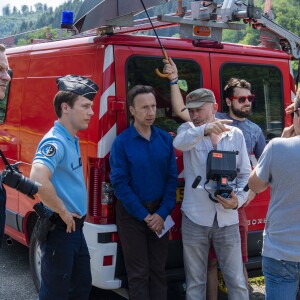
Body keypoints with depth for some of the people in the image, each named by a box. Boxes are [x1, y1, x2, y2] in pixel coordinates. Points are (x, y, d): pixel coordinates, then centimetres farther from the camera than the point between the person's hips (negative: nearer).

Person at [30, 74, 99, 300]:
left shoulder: (72, 140, 10)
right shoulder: (55, 141, -21)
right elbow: (38, 180, -38)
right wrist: (63, 213, -25)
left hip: (75, 227, 9)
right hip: (59, 229, -9)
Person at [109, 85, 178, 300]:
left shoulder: (165, 139, 2)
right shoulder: (122, 142, -9)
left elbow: (172, 178, 1)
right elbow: (120, 183, -12)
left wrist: (162, 213, -8)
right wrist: (144, 215, -12)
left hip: (159, 213, 3)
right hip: (132, 213, -3)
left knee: (158, 270, 11)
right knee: (139, 273, 3)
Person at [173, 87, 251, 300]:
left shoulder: (236, 134, 3)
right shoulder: (188, 129, -1)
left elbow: (245, 173, 6)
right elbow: (180, 143, -25)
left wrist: (238, 200, -11)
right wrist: (204, 129, -44)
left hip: (227, 219, 1)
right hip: (195, 218, 0)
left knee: (237, 281, 8)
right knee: (195, 281, 13)